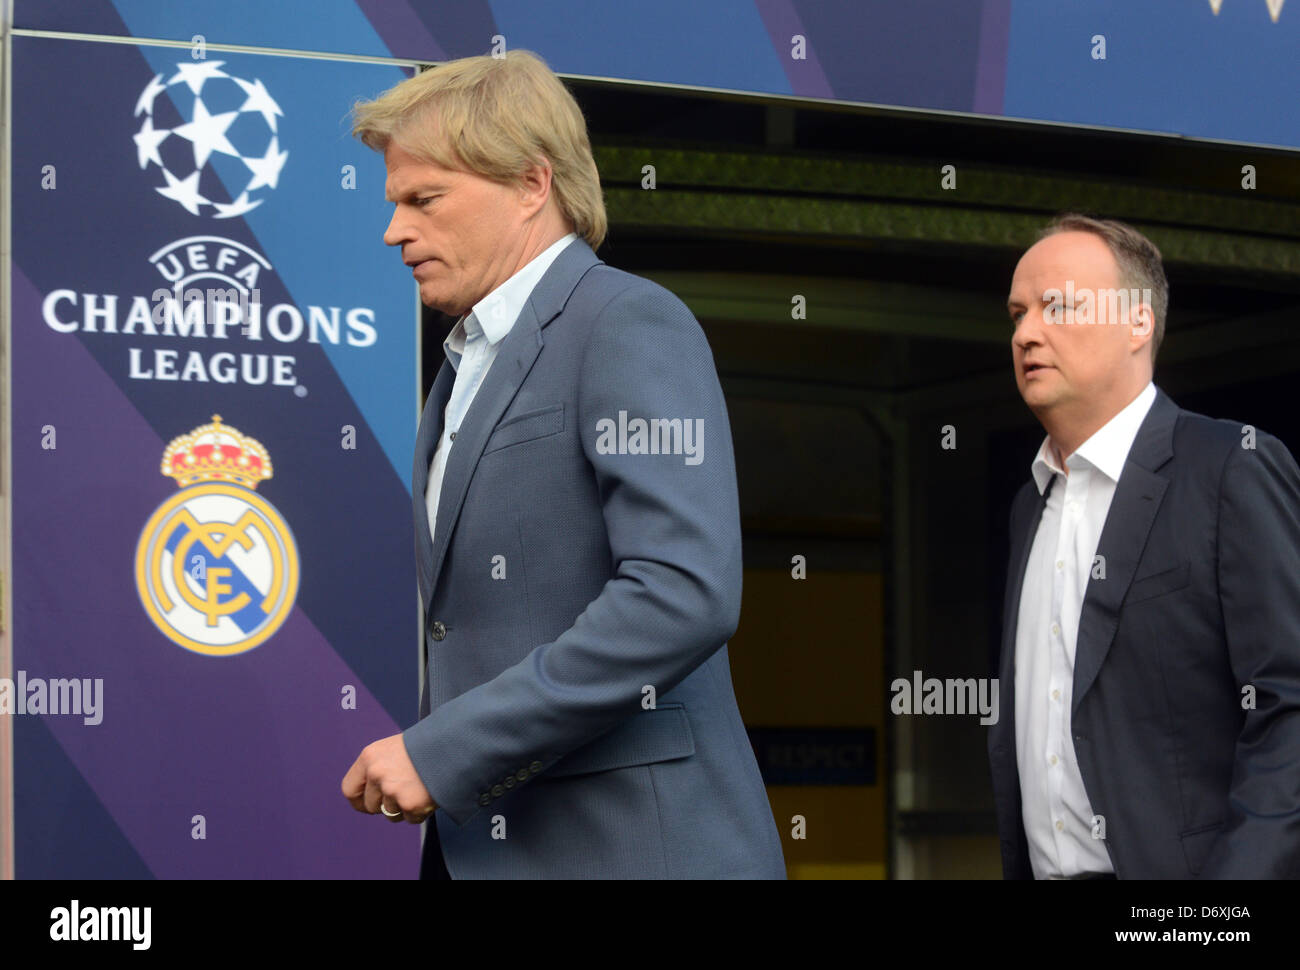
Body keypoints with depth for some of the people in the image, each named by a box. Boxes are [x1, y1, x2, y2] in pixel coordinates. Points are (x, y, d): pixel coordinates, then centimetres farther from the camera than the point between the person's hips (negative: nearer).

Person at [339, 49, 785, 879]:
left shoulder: (631, 327, -9)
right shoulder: (473, 360, 18)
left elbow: (683, 592, -22)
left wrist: (443, 751, -20)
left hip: (627, 843, -8)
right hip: (484, 843, 8)